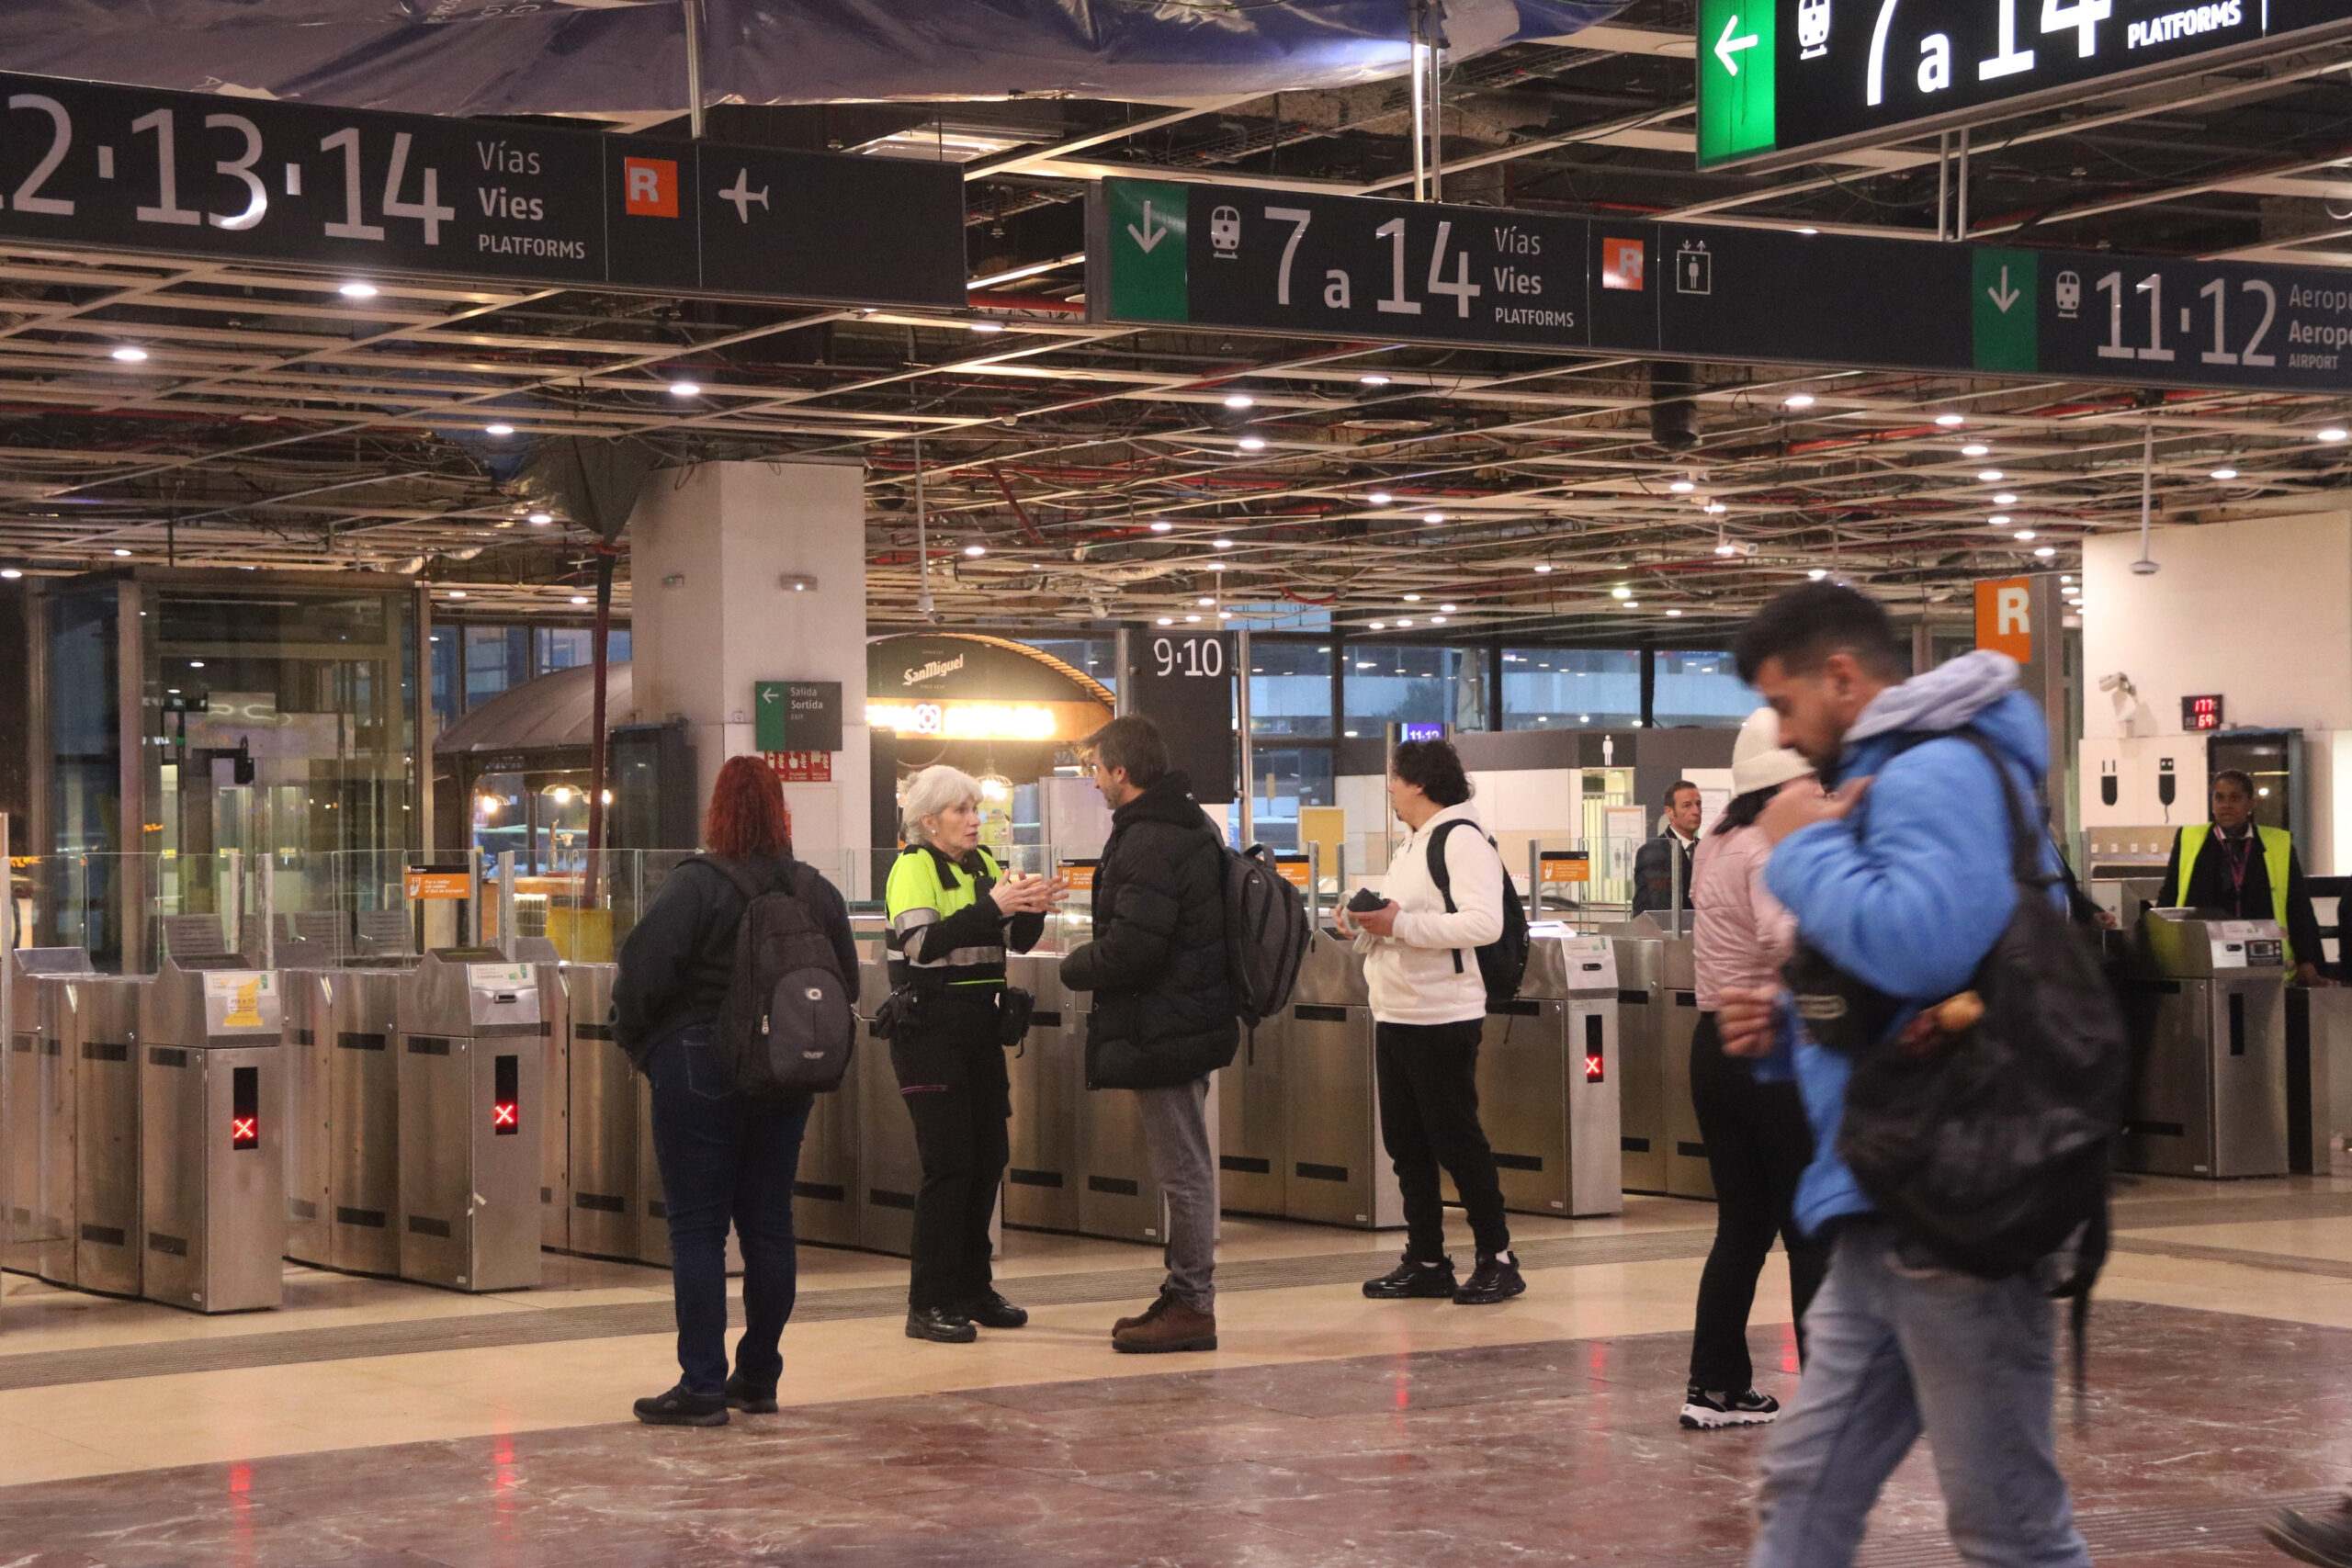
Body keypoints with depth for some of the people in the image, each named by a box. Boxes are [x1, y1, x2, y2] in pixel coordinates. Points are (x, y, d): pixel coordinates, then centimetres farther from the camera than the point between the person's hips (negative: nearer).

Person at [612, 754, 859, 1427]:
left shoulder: (695, 886, -13)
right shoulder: (818, 892, 5)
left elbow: (643, 972, -17)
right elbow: (847, 985, 11)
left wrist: (635, 1038, -1)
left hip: (699, 1072, -6)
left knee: (697, 1228, -2)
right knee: (769, 1225, 11)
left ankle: (702, 1385, -4)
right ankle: (758, 1377, 17)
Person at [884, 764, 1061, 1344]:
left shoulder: (983, 863, 14)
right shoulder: (913, 867, -7)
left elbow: (1018, 941, 8)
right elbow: (921, 942, -23)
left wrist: (1033, 909, -13)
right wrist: (992, 907, -30)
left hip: (980, 1026, 7)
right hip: (929, 1028, -7)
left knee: (989, 1156, 9)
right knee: (948, 1160, -10)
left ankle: (972, 1289, 21)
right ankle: (928, 1304, -6)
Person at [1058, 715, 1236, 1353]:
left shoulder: (1149, 841, -20)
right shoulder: (1193, 825, 14)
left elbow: (1128, 949, -25)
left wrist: (1073, 967, -6)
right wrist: (1090, 962, 19)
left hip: (1162, 1029, -11)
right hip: (1195, 1018, 11)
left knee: (1182, 1169, -5)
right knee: (1187, 1165, 15)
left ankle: (1191, 1306, 0)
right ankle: (1185, 1297, 22)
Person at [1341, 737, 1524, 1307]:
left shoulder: (1462, 838, -11)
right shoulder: (1408, 847, 19)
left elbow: (1484, 923, -23)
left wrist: (1400, 923, -24)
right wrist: (1364, 924, 5)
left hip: (1442, 1017, -9)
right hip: (1393, 1014, 9)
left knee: (1456, 1140, -4)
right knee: (1406, 1142, 10)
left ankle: (1497, 1259, 4)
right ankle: (1425, 1261, 16)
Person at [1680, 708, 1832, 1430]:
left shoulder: (1714, 847, 12)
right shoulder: (1774, 847, -15)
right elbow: (1783, 936, -33)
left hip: (1714, 1044, 8)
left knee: (1743, 1224, 13)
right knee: (1815, 1232, -1)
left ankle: (1717, 1386, 15)